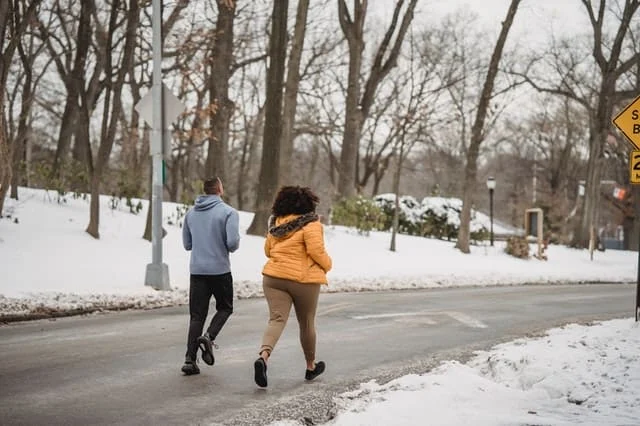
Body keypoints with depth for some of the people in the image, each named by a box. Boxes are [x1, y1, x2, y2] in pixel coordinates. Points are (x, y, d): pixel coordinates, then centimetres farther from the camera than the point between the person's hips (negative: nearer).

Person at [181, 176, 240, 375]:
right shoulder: (228, 212, -9)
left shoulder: (191, 213, 8)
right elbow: (233, 242, -17)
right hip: (220, 269, -4)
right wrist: (235, 244, 5)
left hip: (197, 270, 4)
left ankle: (190, 359, -3)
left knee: (197, 315, 6)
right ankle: (209, 336, -7)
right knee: (225, 308, 17)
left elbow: (187, 244, 13)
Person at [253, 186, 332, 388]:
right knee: (307, 323, 13)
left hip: (274, 277, 4)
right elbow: (316, 250, -19)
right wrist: (327, 265, 0)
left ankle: (263, 356, -32)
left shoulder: (276, 224, 10)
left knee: (277, 319, -5)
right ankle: (311, 366, 30)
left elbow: (268, 250, 18)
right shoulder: (310, 224, -8)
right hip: (303, 280, -3)